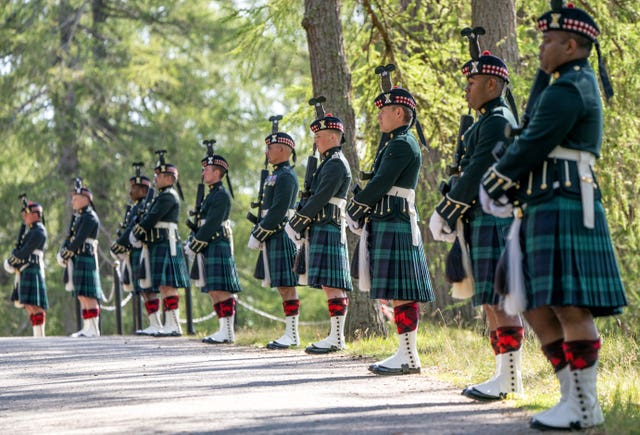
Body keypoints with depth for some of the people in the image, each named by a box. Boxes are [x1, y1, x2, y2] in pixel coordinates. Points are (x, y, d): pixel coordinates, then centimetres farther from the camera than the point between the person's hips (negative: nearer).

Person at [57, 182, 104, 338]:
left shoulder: (90, 217, -11)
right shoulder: (78, 217, 19)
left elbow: (80, 239, -18)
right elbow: (70, 237, 15)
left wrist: (67, 254, -13)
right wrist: (62, 252, -1)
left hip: (86, 259, -10)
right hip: (77, 260, 10)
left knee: (88, 295, -11)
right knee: (82, 296, 10)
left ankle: (93, 329, -11)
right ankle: (87, 328, 13)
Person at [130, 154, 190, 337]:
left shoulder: (168, 197, -12)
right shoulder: (163, 197, 20)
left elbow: (152, 218, -17)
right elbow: (148, 219, 19)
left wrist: (136, 234, -6)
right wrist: (137, 233, 5)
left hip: (166, 246, -10)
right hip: (159, 247, 10)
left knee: (168, 286, -11)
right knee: (163, 287, 9)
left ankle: (174, 326, -11)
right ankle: (169, 325, 11)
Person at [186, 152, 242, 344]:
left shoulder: (222, 195, -11)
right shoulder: (212, 195, 19)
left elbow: (212, 224, -18)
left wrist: (194, 246, -17)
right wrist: (191, 242, 8)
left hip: (219, 247, -10)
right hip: (209, 249, 10)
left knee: (222, 290, -10)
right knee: (213, 291, 9)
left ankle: (228, 333, -9)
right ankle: (223, 330, 12)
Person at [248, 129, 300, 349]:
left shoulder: (286, 176, -12)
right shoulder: (276, 176, 19)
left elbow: (278, 211, -19)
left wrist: (258, 235, -16)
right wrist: (257, 232, 11)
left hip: (282, 238, -10)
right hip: (274, 239, 10)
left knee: (286, 286, -8)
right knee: (283, 287, 9)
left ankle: (292, 334, -7)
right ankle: (290, 333, 12)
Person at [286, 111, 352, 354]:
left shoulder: (336, 164, -10)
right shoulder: (329, 163, 22)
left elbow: (320, 198, -17)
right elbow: (315, 199, 21)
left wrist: (296, 224, -13)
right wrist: (299, 226, 13)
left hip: (328, 231, -10)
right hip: (321, 230, 10)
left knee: (331, 284, -11)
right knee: (332, 285, 8)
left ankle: (336, 338, -13)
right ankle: (336, 336, 9)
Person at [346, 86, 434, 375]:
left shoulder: (403, 144, -12)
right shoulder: (398, 144, 20)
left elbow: (381, 184, -17)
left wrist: (355, 210, -7)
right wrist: (363, 215, 12)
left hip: (395, 226, -10)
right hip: (388, 224, 10)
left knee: (400, 292, -9)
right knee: (400, 293, 10)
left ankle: (409, 357, -8)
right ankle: (406, 353, 13)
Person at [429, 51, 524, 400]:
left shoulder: (496, 122, -12)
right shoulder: (492, 121, 20)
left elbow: (477, 173, -19)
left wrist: (445, 212, -13)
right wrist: (452, 213, 14)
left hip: (493, 221, -10)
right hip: (486, 222, 10)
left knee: (499, 299, -10)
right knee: (491, 300, 10)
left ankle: (509, 377, -9)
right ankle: (507, 374, 13)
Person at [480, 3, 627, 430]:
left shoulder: (567, 90, -12)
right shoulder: (582, 86, 23)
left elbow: (531, 147, -14)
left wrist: (491, 186, -1)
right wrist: (512, 191, 15)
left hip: (564, 211, -11)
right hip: (547, 212, 11)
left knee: (571, 307, -8)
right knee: (537, 307, 10)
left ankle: (583, 408, -4)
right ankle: (576, 398, 13)